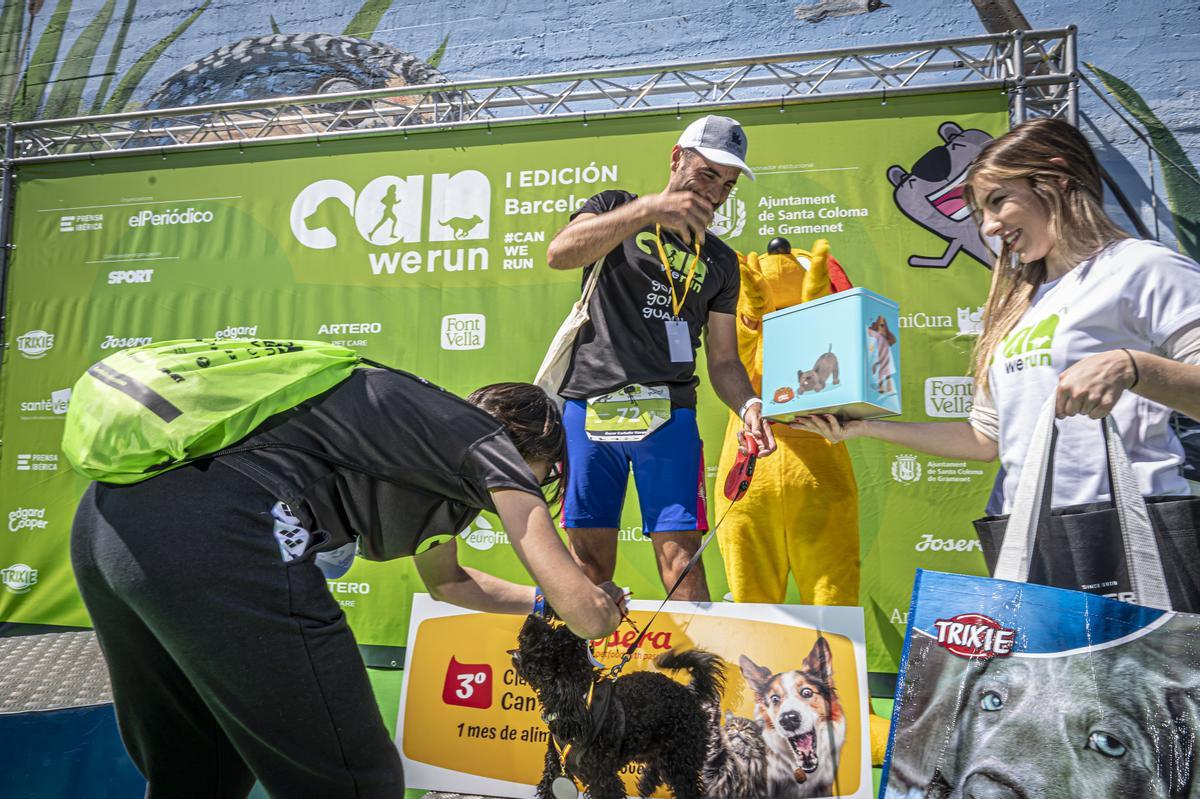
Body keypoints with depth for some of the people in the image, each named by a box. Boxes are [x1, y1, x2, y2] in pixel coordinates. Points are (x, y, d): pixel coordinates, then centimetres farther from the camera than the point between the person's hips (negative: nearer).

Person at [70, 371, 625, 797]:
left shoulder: (423, 429, 32)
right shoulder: (482, 436, 8)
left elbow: (444, 579, 48)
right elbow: (580, 604, 4)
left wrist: (544, 601, 50)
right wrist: (603, 611, 27)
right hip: (219, 539, -11)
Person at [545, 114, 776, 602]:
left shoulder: (719, 262, 18)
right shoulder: (616, 208, 10)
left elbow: (723, 360, 15)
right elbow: (560, 254, -12)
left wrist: (749, 407, -7)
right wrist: (650, 209, -20)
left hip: (668, 413, 2)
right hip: (588, 403, -1)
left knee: (680, 554, -6)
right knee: (590, 556, 1)